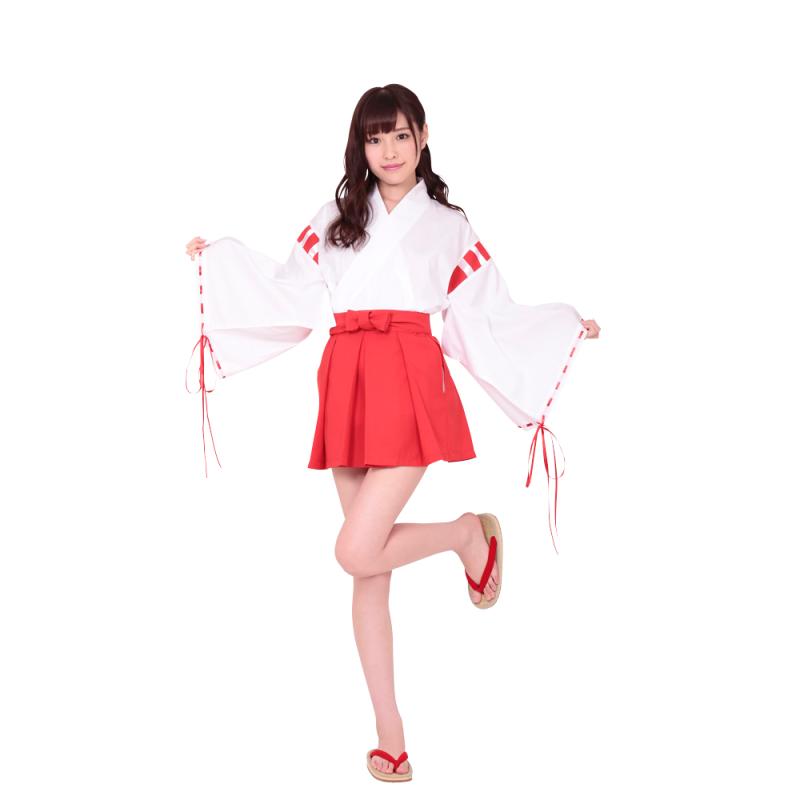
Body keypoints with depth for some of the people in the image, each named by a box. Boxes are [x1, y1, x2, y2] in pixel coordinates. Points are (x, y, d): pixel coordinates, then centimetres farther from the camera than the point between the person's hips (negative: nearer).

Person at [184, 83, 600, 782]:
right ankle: (390, 733, 15)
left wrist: (565, 326, 9)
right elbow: (291, 296, 20)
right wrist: (220, 259, 23)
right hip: (347, 384, 3)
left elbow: (486, 320, 12)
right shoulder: (334, 221, 18)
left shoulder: (448, 225, 12)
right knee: (370, 568, 4)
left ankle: (471, 534, 11)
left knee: (357, 552, -18)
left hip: (411, 383, -3)